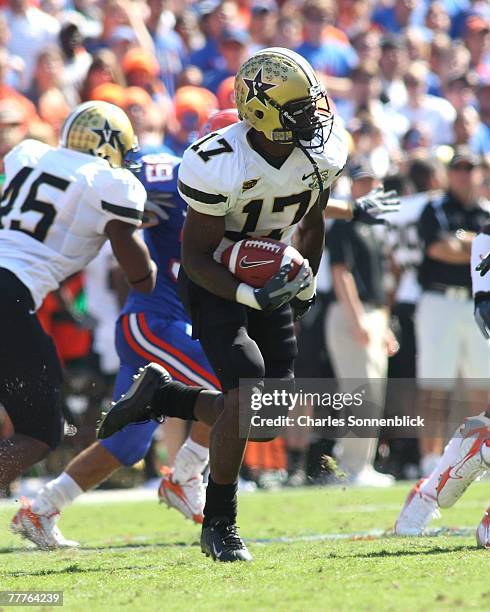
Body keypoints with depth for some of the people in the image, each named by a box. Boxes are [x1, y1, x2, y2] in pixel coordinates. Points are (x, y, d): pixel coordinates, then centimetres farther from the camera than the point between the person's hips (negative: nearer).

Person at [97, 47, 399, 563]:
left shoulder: (323, 153, -10)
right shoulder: (219, 165, -27)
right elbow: (196, 256, -20)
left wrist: (306, 285, 15)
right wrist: (248, 296, -33)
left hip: (272, 282, 6)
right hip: (215, 283, -6)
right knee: (246, 392, -21)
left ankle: (161, 395, 25)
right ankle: (218, 526, -5)